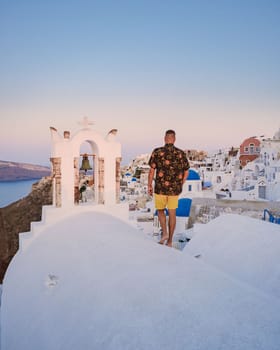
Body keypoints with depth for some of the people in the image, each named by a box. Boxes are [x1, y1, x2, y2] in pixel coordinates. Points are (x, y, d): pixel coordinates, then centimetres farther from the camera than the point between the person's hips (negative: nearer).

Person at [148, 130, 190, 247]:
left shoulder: (157, 152, -8)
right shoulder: (181, 153, -1)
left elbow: (151, 170, -8)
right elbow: (186, 172, 6)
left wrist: (149, 186, 3)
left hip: (160, 188, -2)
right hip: (175, 189, 2)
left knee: (160, 211, 20)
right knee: (172, 214, 11)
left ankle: (164, 232, 1)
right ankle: (169, 241, 15)